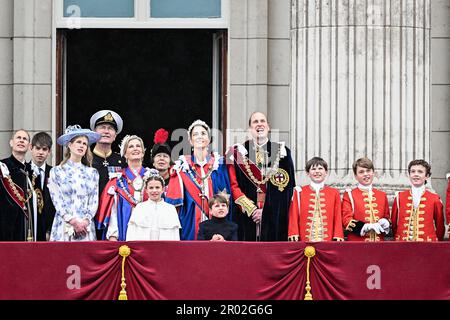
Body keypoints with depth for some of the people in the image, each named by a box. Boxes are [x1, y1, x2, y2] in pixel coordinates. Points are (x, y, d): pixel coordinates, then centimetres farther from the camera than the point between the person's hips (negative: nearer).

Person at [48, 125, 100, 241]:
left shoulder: (92, 173, 14)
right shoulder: (57, 172, 6)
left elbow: (94, 201, 8)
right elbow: (57, 201, -1)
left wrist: (86, 220, -8)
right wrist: (74, 222, -11)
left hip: (86, 227, 2)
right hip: (64, 227, -2)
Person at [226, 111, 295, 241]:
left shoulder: (282, 152, 8)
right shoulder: (237, 152, 8)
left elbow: (287, 186, 1)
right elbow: (233, 185, 1)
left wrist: (266, 211, -8)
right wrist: (250, 209, -11)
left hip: (274, 218, 0)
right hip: (246, 218, 0)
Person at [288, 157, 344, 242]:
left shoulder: (334, 193, 9)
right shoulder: (299, 192, 8)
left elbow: (338, 218, 7)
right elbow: (294, 216, 6)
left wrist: (338, 238, -2)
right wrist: (294, 235, -3)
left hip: (328, 241, 0)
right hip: (305, 241, 0)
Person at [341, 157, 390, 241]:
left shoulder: (382, 195, 15)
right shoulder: (350, 195, 3)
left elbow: (387, 218, 22)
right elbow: (346, 220, -4)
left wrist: (385, 223, -3)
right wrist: (366, 227, -16)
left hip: (378, 243, 4)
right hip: (357, 245, -4)